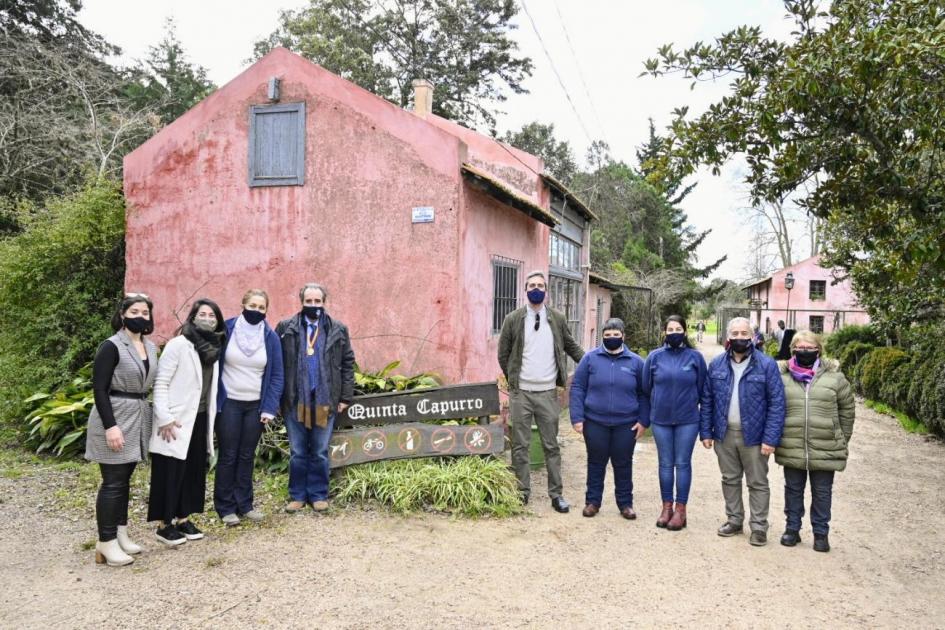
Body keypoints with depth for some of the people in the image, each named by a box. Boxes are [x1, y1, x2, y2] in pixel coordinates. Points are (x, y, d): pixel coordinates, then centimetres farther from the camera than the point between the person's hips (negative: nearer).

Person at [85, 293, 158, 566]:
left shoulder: (150, 347, 9)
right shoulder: (111, 346, -12)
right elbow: (99, 389, -16)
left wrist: (153, 417, 11)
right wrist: (110, 426, -22)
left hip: (139, 418, 7)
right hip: (114, 418, -7)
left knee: (125, 480, 14)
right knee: (113, 482, -3)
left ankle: (120, 535, 24)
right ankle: (106, 544, 6)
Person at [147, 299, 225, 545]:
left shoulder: (214, 347, 7)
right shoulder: (178, 344, -13)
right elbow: (160, 383, -14)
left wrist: (211, 418, 13)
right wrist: (164, 418, -19)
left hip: (200, 419, 7)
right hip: (177, 420, -7)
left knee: (194, 471, 13)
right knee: (171, 472, 2)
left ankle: (183, 518, 25)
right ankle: (165, 524, 14)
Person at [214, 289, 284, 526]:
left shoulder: (271, 337, -1)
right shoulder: (226, 329, -5)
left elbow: (276, 376, 0)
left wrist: (270, 408, -6)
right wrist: (212, 400, -6)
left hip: (256, 405, 2)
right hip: (229, 403, -2)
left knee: (247, 456, 10)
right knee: (228, 455, 5)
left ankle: (244, 504, 22)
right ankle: (225, 507, 16)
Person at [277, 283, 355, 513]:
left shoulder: (338, 330, 3)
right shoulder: (286, 328, 1)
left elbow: (347, 364, 6)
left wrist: (345, 397, 2)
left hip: (325, 401, 0)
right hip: (295, 401, 0)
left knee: (320, 453, 9)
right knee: (297, 453, 9)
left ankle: (318, 495, 22)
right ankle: (298, 495, 22)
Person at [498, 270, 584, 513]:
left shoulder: (558, 319, 4)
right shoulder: (513, 320, -1)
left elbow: (571, 347, 13)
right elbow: (503, 354, 6)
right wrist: (514, 380, 6)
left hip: (548, 392, 1)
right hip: (521, 392, -1)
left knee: (551, 445, 7)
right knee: (520, 445, 7)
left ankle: (556, 494, 14)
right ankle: (522, 491, 17)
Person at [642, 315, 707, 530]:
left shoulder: (695, 357, -3)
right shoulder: (654, 356, -1)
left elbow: (701, 388, 5)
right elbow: (646, 387, 8)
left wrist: (688, 404, 10)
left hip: (687, 420, -1)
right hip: (660, 419, 1)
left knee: (683, 463, 5)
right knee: (665, 464, 10)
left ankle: (680, 509, 14)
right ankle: (667, 507, 21)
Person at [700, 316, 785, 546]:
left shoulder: (767, 365, -8)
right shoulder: (716, 364, 2)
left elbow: (777, 404, -10)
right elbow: (707, 400, 6)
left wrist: (771, 439, -14)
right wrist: (706, 432, 1)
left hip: (754, 435, -3)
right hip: (724, 433, 3)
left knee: (758, 483, 9)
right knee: (730, 480, 15)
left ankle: (759, 527, 21)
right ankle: (734, 520, 30)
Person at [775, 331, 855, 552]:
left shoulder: (834, 376, -2)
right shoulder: (782, 375, 0)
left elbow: (847, 409, 6)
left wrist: (843, 439, 6)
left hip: (825, 449, -1)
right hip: (791, 448, 1)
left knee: (822, 492, 11)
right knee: (793, 489, 14)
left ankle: (821, 532, 26)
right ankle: (792, 528, 28)